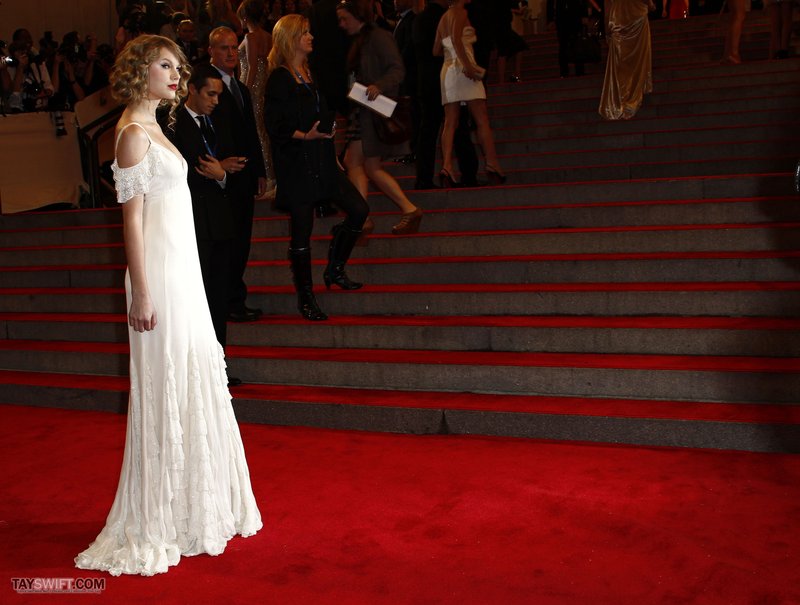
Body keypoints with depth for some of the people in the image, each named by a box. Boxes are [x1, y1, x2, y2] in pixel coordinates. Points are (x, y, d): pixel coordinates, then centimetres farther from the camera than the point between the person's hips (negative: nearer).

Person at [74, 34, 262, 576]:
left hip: (184, 271, 10)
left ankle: (192, 506, 29)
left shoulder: (153, 129, 16)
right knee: (165, 391, -3)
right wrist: (141, 292, -19)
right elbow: (132, 217, -16)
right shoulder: (133, 133, -11)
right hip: (161, 275, -10)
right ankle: (154, 525, 10)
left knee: (195, 385, 14)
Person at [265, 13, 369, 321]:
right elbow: (274, 124, -16)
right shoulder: (280, 78, -9)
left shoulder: (309, 74, 16)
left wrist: (329, 127, 15)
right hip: (296, 164, -8)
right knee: (302, 230, -1)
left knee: (359, 209, 3)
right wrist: (304, 136, -27)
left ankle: (335, 270, 20)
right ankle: (305, 298, 11)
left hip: (321, 160, 8)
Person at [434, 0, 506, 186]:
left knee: (450, 123, 0)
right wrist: (467, 65, -26)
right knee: (482, 121, -5)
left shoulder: (444, 17, 18)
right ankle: (492, 165, -10)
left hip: (447, 70, 7)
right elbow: (456, 39, -20)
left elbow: (436, 50, 18)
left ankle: (447, 167, -12)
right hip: (462, 69, -7)